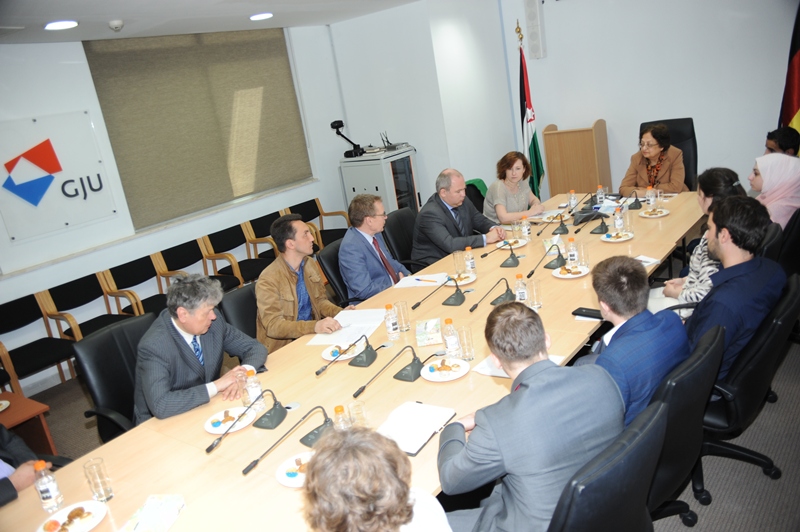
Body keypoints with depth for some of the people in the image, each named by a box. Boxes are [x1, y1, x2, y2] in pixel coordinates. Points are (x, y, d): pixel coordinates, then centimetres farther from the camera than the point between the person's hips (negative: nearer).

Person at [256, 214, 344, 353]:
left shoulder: (310, 265, 5)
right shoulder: (268, 280, -18)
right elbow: (273, 325, -22)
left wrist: (340, 313, -7)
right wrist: (315, 326, -35)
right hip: (283, 346, -7)